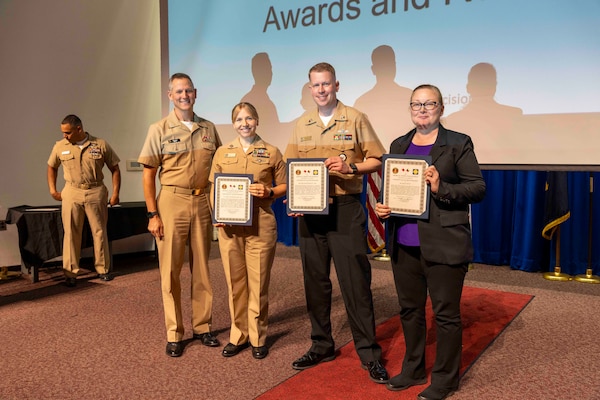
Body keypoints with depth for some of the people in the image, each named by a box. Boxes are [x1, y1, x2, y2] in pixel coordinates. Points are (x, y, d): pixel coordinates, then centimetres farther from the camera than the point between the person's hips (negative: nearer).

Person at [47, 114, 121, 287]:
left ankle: (103, 269, 19)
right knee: (71, 233, 2)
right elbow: (52, 167, 20)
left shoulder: (100, 145, -1)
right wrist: (52, 190, 12)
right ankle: (70, 273, 10)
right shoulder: (60, 146, 4)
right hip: (71, 193, 1)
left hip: (96, 192, -1)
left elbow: (115, 169, 4)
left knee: (99, 232, 6)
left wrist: (115, 193, -1)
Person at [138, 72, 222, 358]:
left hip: (203, 202, 3)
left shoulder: (208, 128, 9)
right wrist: (153, 214, -7)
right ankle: (174, 334, 13)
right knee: (170, 270, 2)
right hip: (172, 201, -3)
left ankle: (202, 326, 22)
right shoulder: (160, 129, 0)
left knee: (202, 268, 9)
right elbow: (148, 174, -1)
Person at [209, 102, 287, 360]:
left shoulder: (271, 152, 5)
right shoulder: (222, 152, 10)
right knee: (234, 281, 8)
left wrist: (269, 192, -12)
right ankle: (238, 335, 22)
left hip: (260, 225, -2)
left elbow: (285, 186, 8)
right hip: (229, 225, 2)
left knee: (258, 282, 3)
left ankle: (258, 338, 18)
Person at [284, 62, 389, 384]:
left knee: (355, 281, -3)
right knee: (315, 281, 10)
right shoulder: (301, 125, 12)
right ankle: (321, 345, 25)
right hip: (309, 210, 4)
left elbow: (376, 160, 0)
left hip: (345, 209, -4)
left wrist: (351, 168, -17)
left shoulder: (355, 119, 1)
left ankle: (369, 353, 9)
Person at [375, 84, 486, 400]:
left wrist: (441, 188, -21)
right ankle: (413, 370, 34)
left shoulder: (458, 143, -2)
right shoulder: (399, 145, 12)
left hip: (443, 244, -5)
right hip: (404, 243, 5)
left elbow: (478, 188, -6)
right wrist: (381, 206, -2)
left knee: (446, 313, 6)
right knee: (409, 309, 16)